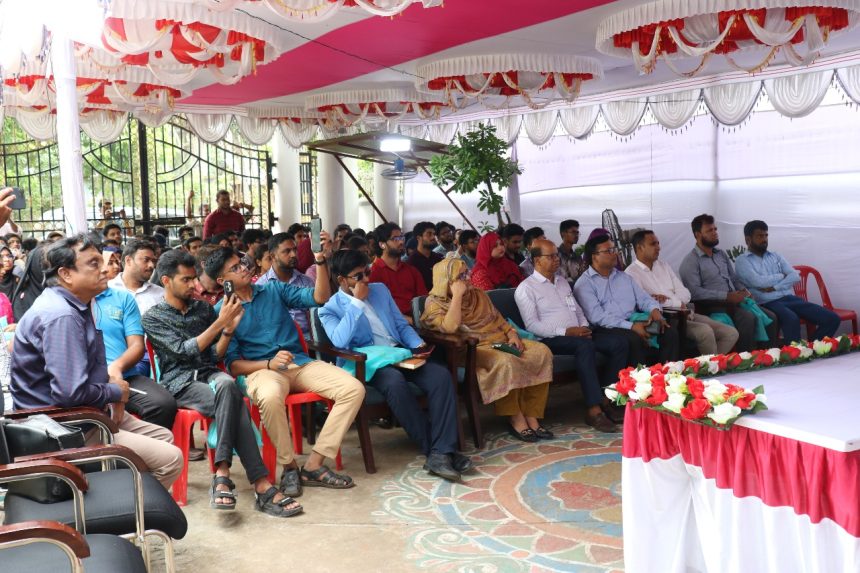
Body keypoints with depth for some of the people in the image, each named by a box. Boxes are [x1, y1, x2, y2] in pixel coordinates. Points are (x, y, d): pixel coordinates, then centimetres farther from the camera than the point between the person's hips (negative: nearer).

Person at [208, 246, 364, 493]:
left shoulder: (273, 289, 13)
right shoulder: (220, 312, 3)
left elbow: (319, 297, 4)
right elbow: (233, 365, -1)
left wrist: (320, 260, -9)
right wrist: (269, 363, -18)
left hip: (301, 364, 4)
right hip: (261, 370, -4)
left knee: (354, 389, -18)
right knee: (270, 397, -41)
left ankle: (314, 464, -14)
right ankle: (289, 466, -16)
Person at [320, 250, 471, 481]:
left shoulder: (380, 289, 17)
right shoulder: (330, 308, 1)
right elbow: (340, 341, -19)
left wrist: (418, 344, -1)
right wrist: (356, 302, -14)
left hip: (401, 353, 5)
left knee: (441, 375, -24)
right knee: (395, 382, -38)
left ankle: (442, 452, -28)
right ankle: (434, 450, -26)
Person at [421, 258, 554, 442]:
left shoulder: (478, 294, 18)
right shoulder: (435, 303, -2)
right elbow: (450, 327, -22)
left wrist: (512, 334, 1)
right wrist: (457, 295, -17)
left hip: (501, 342, 7)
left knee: (542, 352, -18)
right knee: (505, 362, -38)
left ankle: (532, 417, -19)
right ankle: (516, 420, -23)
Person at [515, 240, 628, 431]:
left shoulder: (563, 282, 22)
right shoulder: (526, 288, -3)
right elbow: (532, 325, -12)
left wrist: (584, 327, 1)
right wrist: (566, 332, -19)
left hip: (577, 334, 8)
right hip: (550, 339, -7)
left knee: (618, 342, -13)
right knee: (585, 345, -36)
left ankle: (607, 398, -13)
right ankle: (594, 409, -36)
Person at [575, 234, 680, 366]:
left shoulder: (624, 277, 23)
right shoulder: (584, 284, -1)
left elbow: (643, 298, 19)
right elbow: (596, 317, -14)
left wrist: (654, 309, -7)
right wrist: (631, 326, -22)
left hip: (635, 322, 6)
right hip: (607, 329, -6)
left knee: (670, 333, -15)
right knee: (634, 339, -34)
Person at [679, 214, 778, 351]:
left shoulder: (721, 254, 18)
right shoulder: (690, 261, -8)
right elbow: (694, 292, -19)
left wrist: (744, 290, 1)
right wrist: (726, 296, -21)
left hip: (734, 301, 8)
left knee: (770, 317, -8)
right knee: (748, 318, -30)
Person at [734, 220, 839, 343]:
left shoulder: (776, 256, 21)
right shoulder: (742, 261, 4)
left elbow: (795, 276, 6)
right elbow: (758, 282, -13)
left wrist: (774, 287, -10)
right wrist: (783, 276, 2)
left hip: (790, 298, 6)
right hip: (769, 303, -6)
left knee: (832, 318, -11)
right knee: (792, 320, -40)